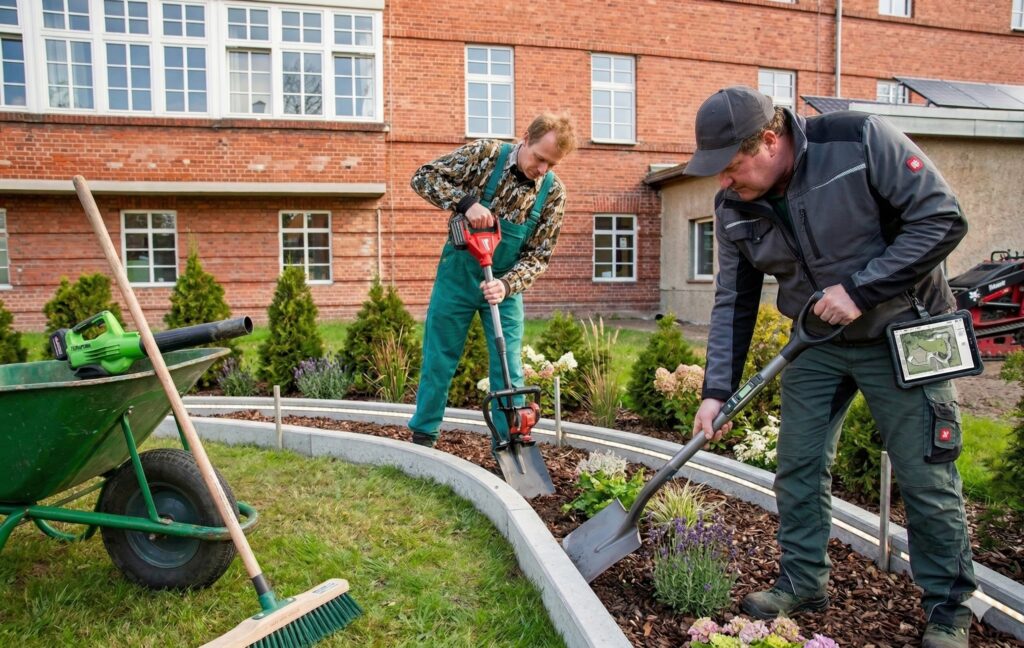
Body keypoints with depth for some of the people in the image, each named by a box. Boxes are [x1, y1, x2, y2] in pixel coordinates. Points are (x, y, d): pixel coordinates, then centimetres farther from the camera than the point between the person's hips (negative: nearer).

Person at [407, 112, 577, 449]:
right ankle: (422, 435, 24)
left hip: (505, 284, 1)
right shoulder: (485, 153, -14)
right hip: (457, 274, -1)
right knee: (438, 358, 7)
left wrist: (507, 284, -24)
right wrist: (466, 202, -29)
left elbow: (539, 254, -7)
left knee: (509, 367, 1)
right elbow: (423, 177, -14)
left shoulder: (553, 191, -9)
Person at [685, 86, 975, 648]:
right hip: (817, 342, 4)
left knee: (926, 477, 1)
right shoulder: (733, 207, -7)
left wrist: (860, 291, -25)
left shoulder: (860, 140, -21)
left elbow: (942, 219, -18)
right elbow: (733, 302, -2)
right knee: (798, 467, 6)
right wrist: (717, 390, -7)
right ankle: (803, 582, 26)